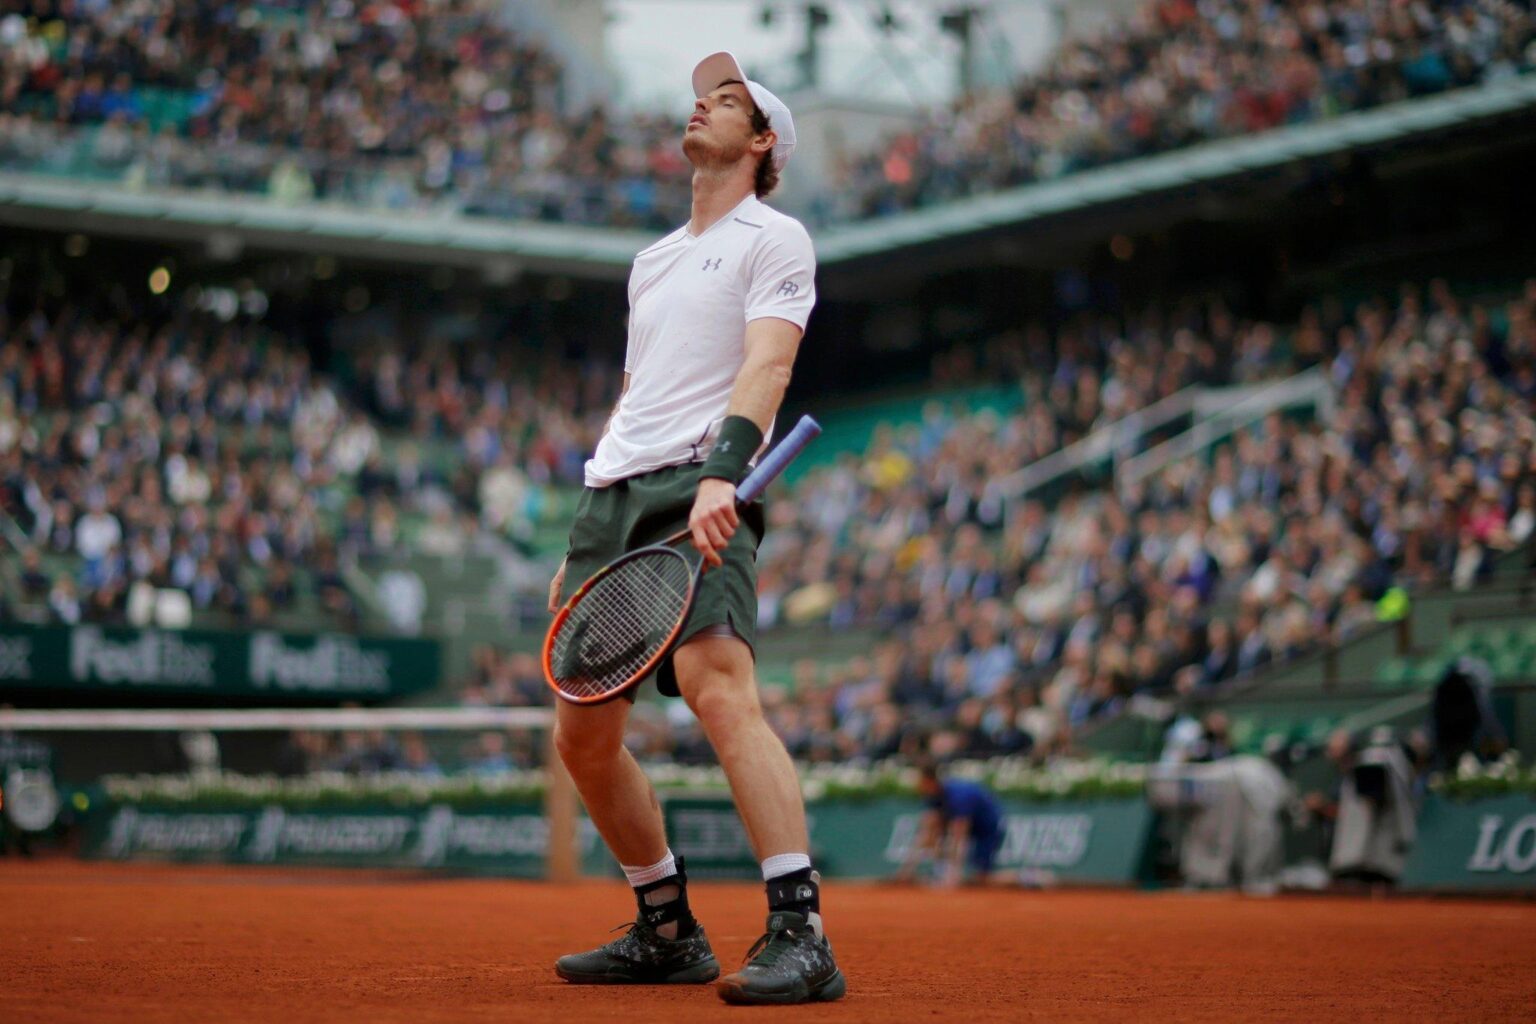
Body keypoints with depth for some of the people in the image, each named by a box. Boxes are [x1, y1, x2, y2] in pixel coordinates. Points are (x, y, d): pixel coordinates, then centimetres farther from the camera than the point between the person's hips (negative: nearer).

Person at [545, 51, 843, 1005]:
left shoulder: (774, 238, 4)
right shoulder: (653, 259, 27)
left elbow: (767, 364, -13)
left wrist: (720, 476, -30)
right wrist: (585, 552, 25)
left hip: (700, 495, -8)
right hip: (612, 496, 8)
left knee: (722, 692, -28)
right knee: (583, 737, 7)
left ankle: (800, 933, -32)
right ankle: (669, 933, 20)